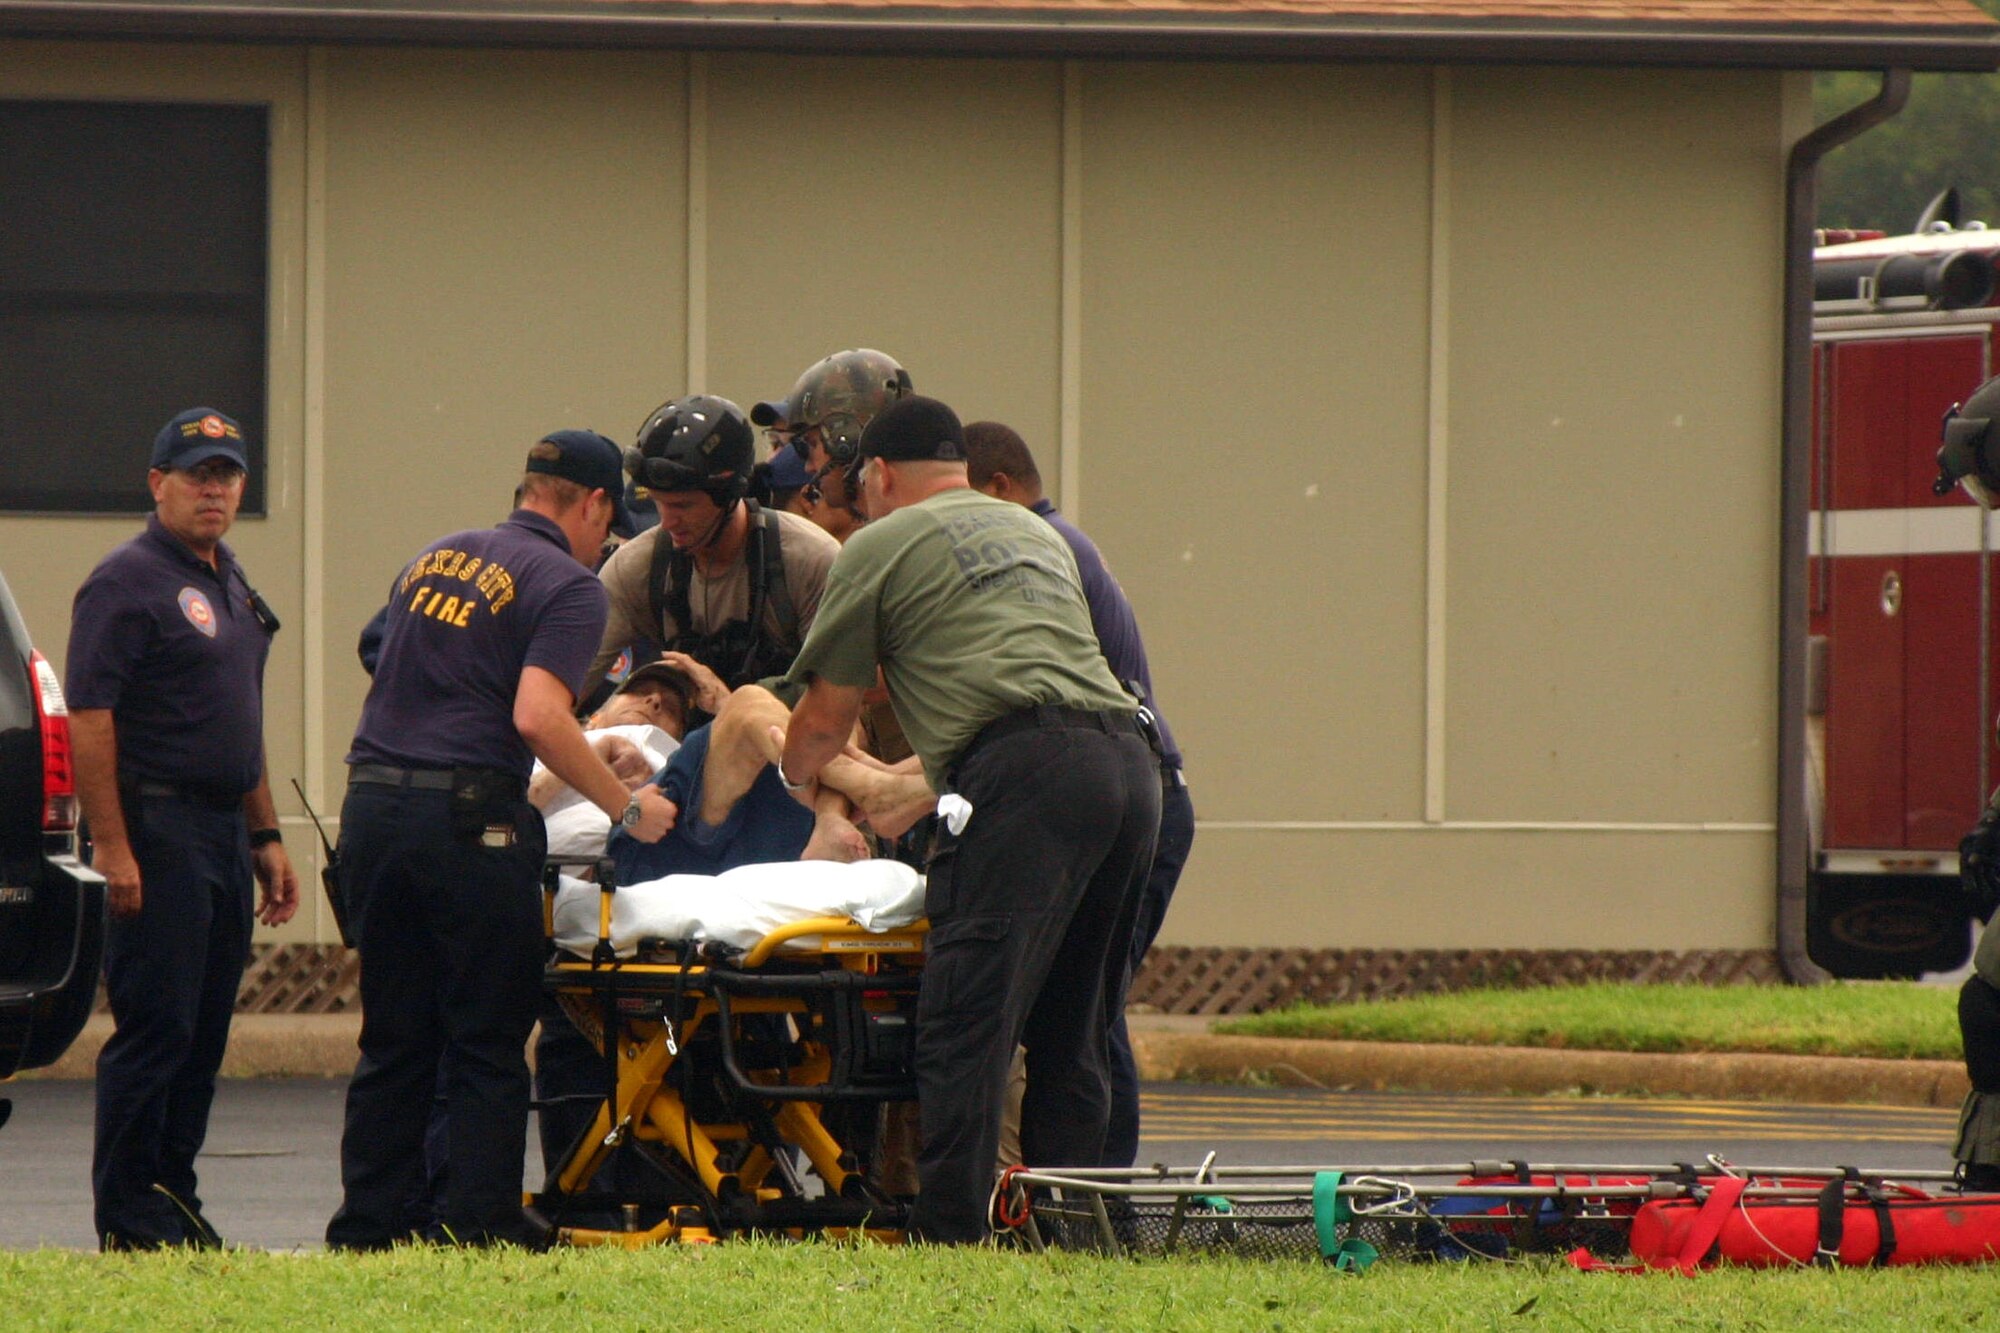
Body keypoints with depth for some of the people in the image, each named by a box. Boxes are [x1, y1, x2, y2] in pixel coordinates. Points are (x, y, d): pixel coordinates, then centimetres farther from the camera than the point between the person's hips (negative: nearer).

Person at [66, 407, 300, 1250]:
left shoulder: (230, 587, 19)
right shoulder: (128, 582, -9)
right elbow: (89, 717, -16)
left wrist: (266, 838, 23)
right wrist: (112, 846, -21)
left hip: (223, 827, 9)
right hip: (158, 828, -9)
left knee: (204, 1035, 10)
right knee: (155, 1030, -9)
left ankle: (173, 1199, 16)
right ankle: (128, 1220, -5)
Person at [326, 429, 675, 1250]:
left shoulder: (434, 559, 19)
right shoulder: (567, 583, -3)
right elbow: (538, 715, -17)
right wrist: (626, 806, -8)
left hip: (372, 804, 7)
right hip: (467, 817, -7)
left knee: (394, 1040, 13)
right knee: (487, 1044, 2)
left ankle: (366, 1228, 12)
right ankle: (478, 1228, -1)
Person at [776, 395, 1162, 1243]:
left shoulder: (881, 546, 12)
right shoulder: (1035, 534, 32)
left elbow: (824, 721, 17)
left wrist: (798, 781, 40)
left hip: (1024, 769, -7)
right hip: (1130, 762, 7)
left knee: (968, 1020, -9)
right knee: (1070, 1033, 12)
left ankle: (949, 1230, -15)